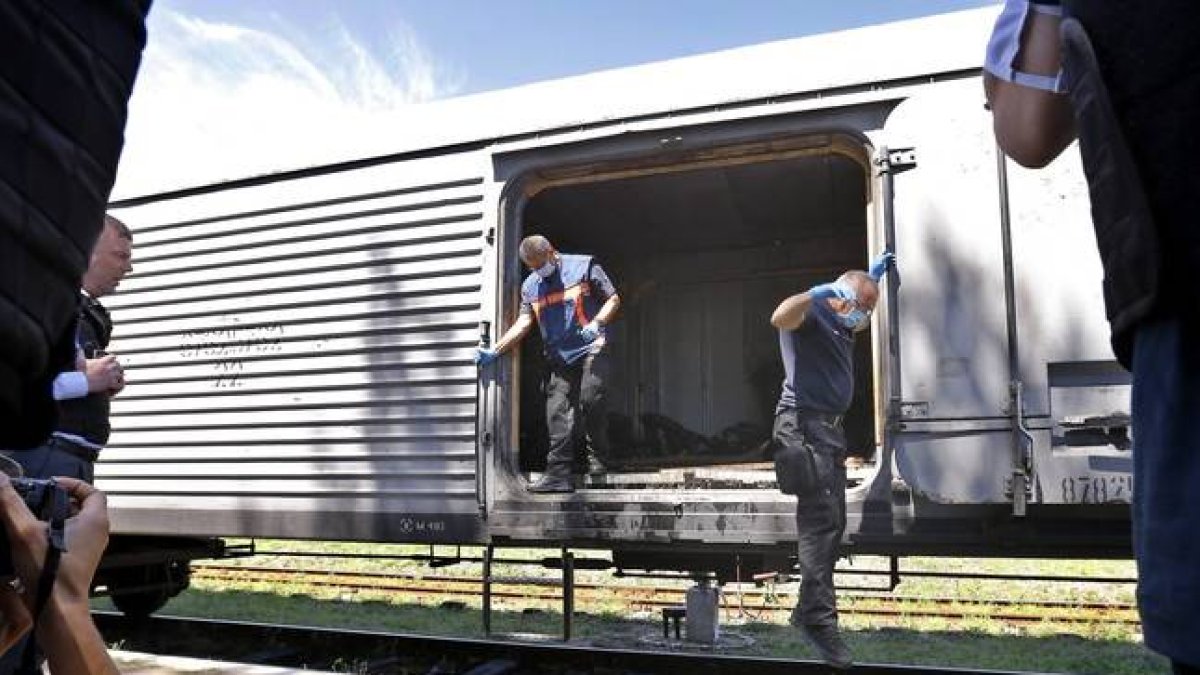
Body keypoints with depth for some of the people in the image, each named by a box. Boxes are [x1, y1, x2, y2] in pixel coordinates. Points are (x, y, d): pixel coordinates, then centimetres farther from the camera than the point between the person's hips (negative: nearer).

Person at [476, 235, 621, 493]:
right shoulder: (530, 285, 15)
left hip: (590, 349, -4)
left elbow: (613, 299, 3)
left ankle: (598, 458, 1)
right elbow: (523, 323, 8)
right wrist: (494, 351, -4)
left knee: (590, 401, -20)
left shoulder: (583, 266, 2)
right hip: (558, 357, 4)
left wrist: (596, 324, -15)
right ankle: (559, 474, -4)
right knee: (557, 413, -4)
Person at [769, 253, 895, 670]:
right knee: (820, 520, -17)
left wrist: (874, 275, 36)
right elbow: (779, 318, -31)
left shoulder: (842, 324, 21)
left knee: (832, 523, 12)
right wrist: (818, 293, -39)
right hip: (804, 424, -10)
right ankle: (818, 617, -18)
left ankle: (810, 608, 20)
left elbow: (865, 304, 46)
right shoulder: (811, 312, -6)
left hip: (829, 427, 10)